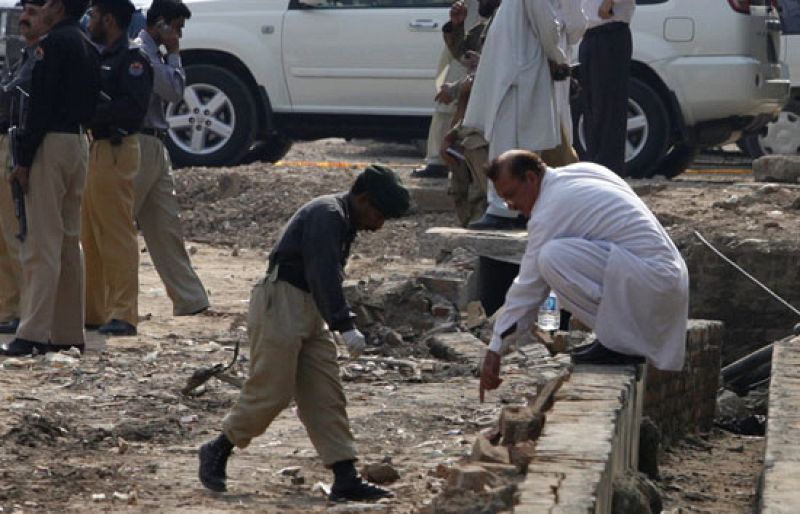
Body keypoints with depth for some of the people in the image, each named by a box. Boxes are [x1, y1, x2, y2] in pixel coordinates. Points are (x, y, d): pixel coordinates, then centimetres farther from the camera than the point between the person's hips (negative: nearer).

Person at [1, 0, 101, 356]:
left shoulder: (52, 43, -12)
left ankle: (32, 333, -13)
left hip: (50, 143, -9)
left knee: (41, 244, -10)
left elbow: (40, 104, -17)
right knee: (69, 243, 12)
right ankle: (69, 333, 15)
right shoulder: (88, 49, 14)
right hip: (79, 142, 9)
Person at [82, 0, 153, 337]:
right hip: (94, 149, 10)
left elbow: (134, 105, -21)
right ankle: (94, 310, 19)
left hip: (115, 151, -10)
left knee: (116, 235, -9)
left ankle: (123, 314, -7)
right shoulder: (102, 57, 19)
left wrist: (93, 116, -20)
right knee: (91, 236, 12)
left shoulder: (132, 58, -9)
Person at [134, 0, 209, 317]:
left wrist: (171, 56, 8)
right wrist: (173, 54, -6)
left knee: (167, 227, 9)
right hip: (140, 146, -10)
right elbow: (174, 92, -15)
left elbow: (173, 92, 18)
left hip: (155, 148, 10)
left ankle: (190, 300, 11)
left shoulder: (152, 53, 18)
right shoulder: (140, 52, -13)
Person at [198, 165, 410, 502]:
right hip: (281, 304, -10)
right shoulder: (327, 215, -14)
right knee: (271, 393, -8)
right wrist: (345, 325, -31)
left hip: (309, 312, 10)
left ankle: (345, 479, 0)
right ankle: (217, 452, 11)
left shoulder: (342, 222, 18)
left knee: (326, 397, 3)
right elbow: (323, 274, -25)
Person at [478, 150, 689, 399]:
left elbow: (528, 287, -10)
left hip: (651, 282, -10)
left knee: (553, 257, -22)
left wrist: (495, 350, -4)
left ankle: (618, 342, -10)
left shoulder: (548, 214, -12)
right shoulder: (581, 171, 13)